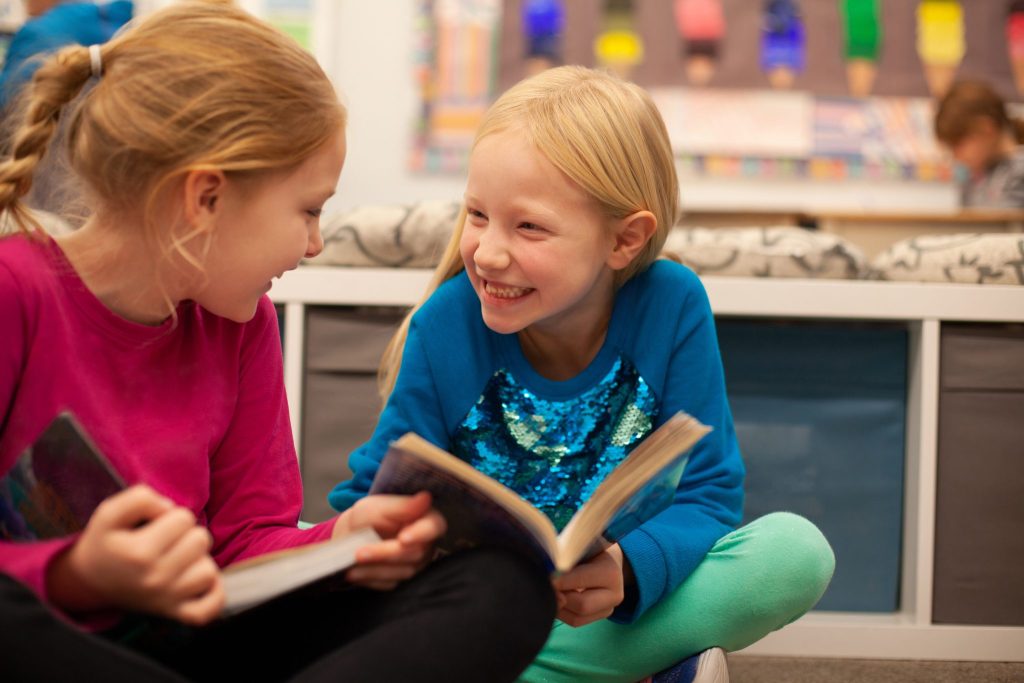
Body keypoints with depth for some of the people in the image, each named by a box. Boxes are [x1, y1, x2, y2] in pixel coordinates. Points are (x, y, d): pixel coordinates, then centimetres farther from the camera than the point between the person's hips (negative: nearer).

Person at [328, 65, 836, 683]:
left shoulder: (672, 307, -12)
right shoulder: (448, 324, -11)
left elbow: (711, 493, -11)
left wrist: (628, 569, -33)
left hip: (628, 608, 1)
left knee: (800, 550, -24)